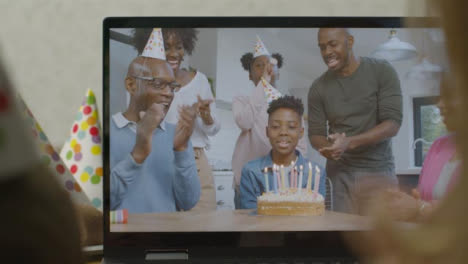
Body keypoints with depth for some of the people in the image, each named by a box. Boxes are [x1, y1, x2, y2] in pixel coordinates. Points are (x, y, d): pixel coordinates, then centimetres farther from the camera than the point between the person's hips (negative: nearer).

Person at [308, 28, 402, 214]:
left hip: (378, 172, -2)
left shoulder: (382, 72, -1)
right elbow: (315, 134, 9)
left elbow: (392, 124, -8)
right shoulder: (319, 88, 7)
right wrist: (328, 148, -16)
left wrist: (349, 142, -20)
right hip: (339, 176, 2)